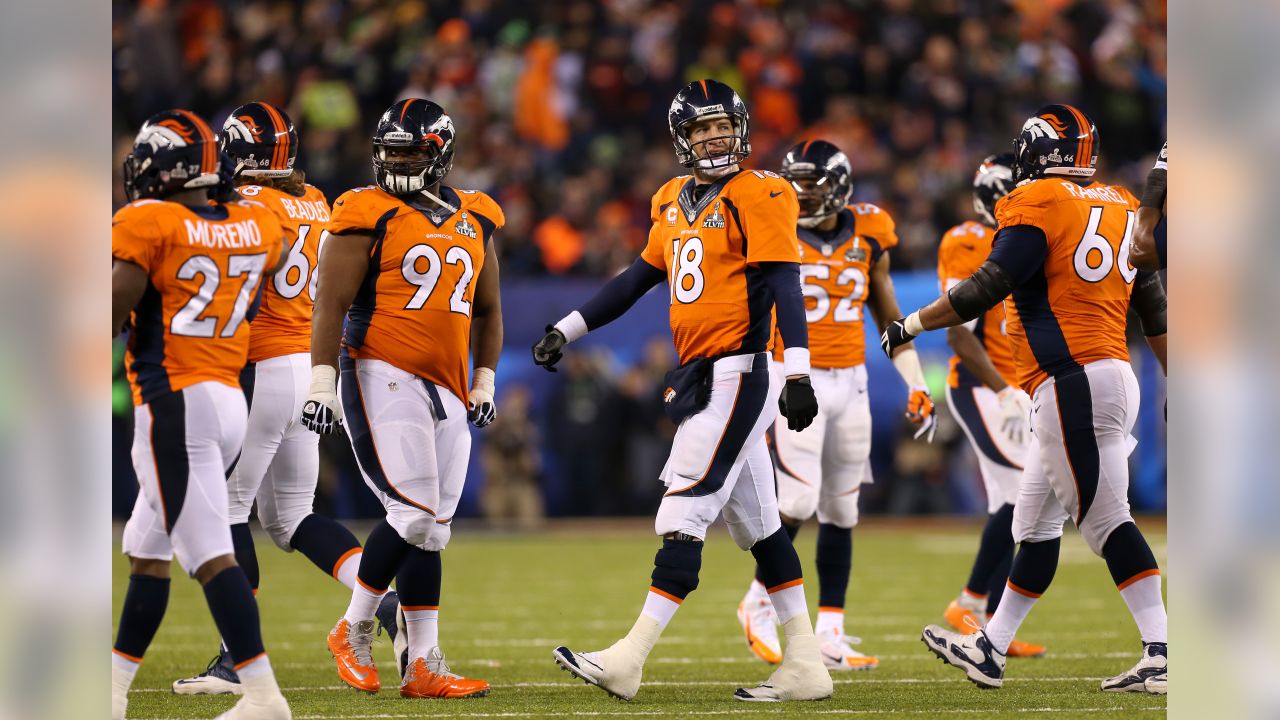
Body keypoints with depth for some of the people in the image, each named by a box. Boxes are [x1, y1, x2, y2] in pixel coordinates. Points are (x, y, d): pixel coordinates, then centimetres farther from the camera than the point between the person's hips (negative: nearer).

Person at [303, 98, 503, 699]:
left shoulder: (474, 221, 14)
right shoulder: (370, 216, -3)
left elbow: (486, 311, 25)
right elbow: (331, 302, -7)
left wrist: (485, 382, 17)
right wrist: (322, 380, -14)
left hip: (445, 390, 6)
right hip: (383, 375, -6)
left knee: (429, 529, 5)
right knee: (416, 514, -15)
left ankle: (422, 668, 6)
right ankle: (354, 631, 1)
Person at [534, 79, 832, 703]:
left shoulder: (758, 197, -8)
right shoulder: (676, 205, 16)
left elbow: (783, 283, -17)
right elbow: (638, 280, 26)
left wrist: (798, 371, -26)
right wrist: (566, 330, 27)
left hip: (738, 373, -8)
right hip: (702, 380, 8)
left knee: (683, 517, -9)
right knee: (758, 526, 10)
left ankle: (629, 660, -11)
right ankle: (803, 664, 14)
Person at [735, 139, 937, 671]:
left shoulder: (868, 238, 5)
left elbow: (889, 318, 14)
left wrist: (916, 387, 8)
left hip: (850, 384, 4)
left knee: (841, 511, 5)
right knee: (799, 501, -15)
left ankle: (829, 634, 10)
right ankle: (759, 603, 6)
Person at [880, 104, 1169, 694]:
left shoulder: (1038, 203, -7)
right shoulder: (1121, 207, 16)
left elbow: (988, 287, -12)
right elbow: (1154, 312, 18)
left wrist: (912, 325, -1)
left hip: (1074, 381, -9)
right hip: (1113, 375, 9)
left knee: (1106, 519, -10)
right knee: (1036, 522, 15)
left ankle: (1161, 655, -16)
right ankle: (990, 650, 22)